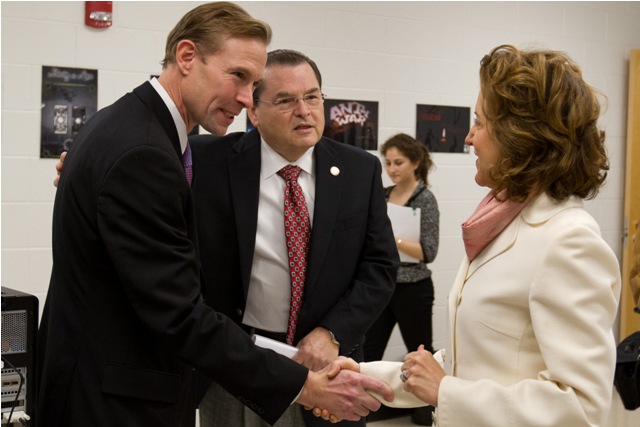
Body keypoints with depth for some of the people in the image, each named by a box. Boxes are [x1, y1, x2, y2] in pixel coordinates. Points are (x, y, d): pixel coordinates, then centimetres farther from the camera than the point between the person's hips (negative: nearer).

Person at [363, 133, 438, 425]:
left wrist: (393, 239, -27)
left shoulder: (424, 198, -10)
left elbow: (428, 252, -17)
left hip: (412, 289, -5)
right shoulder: (383, 195, 8)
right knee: (368, 352, 3)